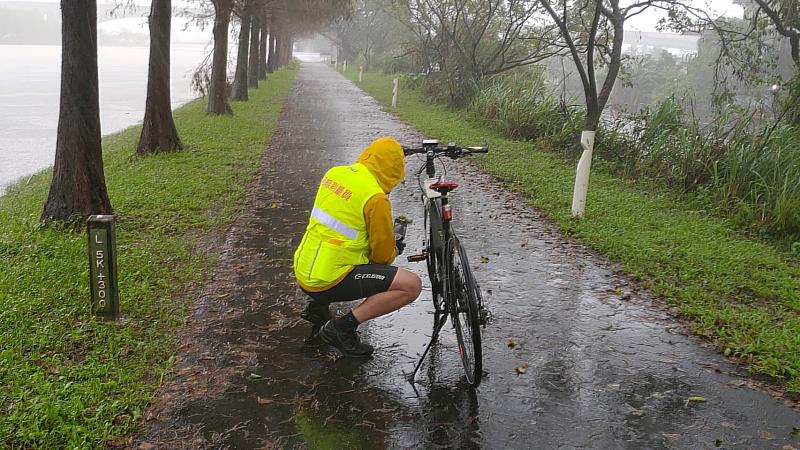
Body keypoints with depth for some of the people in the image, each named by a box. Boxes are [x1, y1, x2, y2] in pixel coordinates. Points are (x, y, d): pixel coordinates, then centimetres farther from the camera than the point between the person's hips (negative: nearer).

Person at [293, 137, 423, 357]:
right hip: (329, 280, -8)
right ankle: (343, 327, -7)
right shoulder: (376, 198, -18)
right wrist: (393, 251, 15)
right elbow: (383, 254, -9)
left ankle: (318, 306, 21)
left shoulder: (334, 173, 5)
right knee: (412, 285, -11)